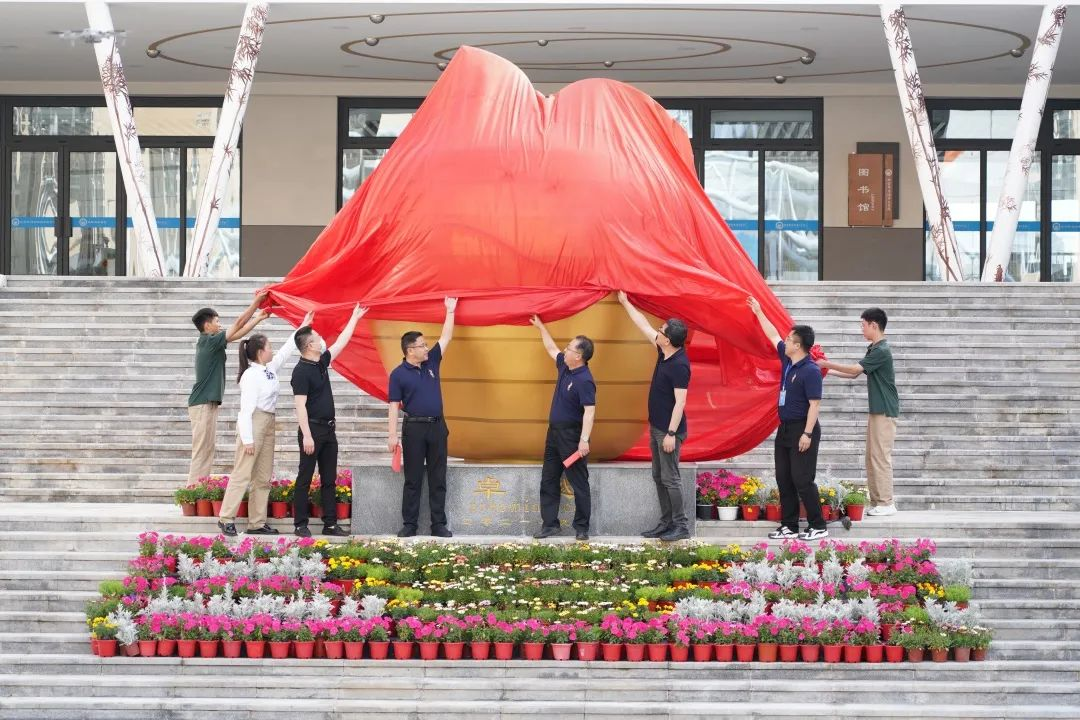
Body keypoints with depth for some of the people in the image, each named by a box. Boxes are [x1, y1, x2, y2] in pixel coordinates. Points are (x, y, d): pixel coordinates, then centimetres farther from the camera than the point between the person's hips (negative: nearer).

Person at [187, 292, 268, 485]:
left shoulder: (208, 342, 14)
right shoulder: (210, 341, -12)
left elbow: (238, 333, 22)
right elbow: (238, 324, -11)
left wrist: (258, 318, 24)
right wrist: (256, 302, -6)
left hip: (207, 403, 10)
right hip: (203, 404, -10)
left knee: (207, 449, 10)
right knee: (202, 451, -10)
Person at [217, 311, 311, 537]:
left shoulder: (270, 369, 8)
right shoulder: (251, 376, -16)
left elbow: (286, 350, 23)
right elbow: (246, 409, -18)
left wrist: (302, 328, 25)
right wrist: (247, 439, -20)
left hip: (268, 425, 9)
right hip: (253, 424, -9)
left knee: (263, 477, 9)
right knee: (242, 474, -8)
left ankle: (257, 522, 12)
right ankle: (226, 518, -5)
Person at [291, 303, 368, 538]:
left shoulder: (321, 362, 10)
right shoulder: (301, 371, -15)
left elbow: (341, 342, 22)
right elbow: (300, 405, -18)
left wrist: (355, 318, 27)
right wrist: (306, 436, -22)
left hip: (328, 429, 9)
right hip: (312, 429, -8)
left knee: (329, 480, 8)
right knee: (305, 479, -3)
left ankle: (330, 524, 11)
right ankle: (300, 525, 0)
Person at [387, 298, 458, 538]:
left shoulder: (431, 362, 8)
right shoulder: (398, 374, -5)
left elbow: (446, 338, 14)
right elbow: (394, 406, -7)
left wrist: (450, 312, 12)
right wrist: (392, 435, -12)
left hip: (437, 427, 4)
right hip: (414, 428, -4)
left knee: (438, 479, 4)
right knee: (413, 480, 1)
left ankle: (439, 524, 7)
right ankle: (409, 525, 6)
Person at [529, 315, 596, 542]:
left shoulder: (584, 381, -22)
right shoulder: (564, 367, 5)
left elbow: (589, 412, -27)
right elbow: (551, 348, 25)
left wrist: (584, 440, -35)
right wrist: (540, 327, 32)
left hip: (572, 435, -10)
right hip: (554, 431, 10)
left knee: (579, 483, 0)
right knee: (548, 481, 11)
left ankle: (581, 527, 6)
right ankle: (550, 524, 15)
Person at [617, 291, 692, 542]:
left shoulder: (679, 365, -22)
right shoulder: (665, 354, 4)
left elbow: (680, 402, -23)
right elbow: (644, 326, 17)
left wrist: (671, 433, -24)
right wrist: (625, 303, 24)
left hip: (669, 431, -10)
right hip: (656, 427, 10)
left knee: (670, 478, -6)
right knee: (658, 478, 13)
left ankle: (681, 526, -2)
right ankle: (666, 523, 19)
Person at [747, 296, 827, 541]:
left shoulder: (811, 371, -17)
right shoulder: (787, 360, 7)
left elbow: (814, 404, -20)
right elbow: (772, 335, 22)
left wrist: (807, 434, -23)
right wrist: (759, 313, 27)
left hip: (802, 431, -9)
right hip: (785, 429, 9)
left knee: (802, 481, -8)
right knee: (784, 480, 10)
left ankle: (818, 527, -2)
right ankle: (789, 527, 15)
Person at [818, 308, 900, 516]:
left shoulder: (882, 351, -16)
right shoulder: (874, 350, 14)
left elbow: (854, 369, -17)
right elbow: (854, 374, 20)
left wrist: (828, 364, -8)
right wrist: (828, 371, 16)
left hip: (885, 412, -10)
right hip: (876, 410, 10)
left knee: (881, 457, -8)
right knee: (872, 458, 10)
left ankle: (887, 503, -5)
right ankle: (877, 501, 13)